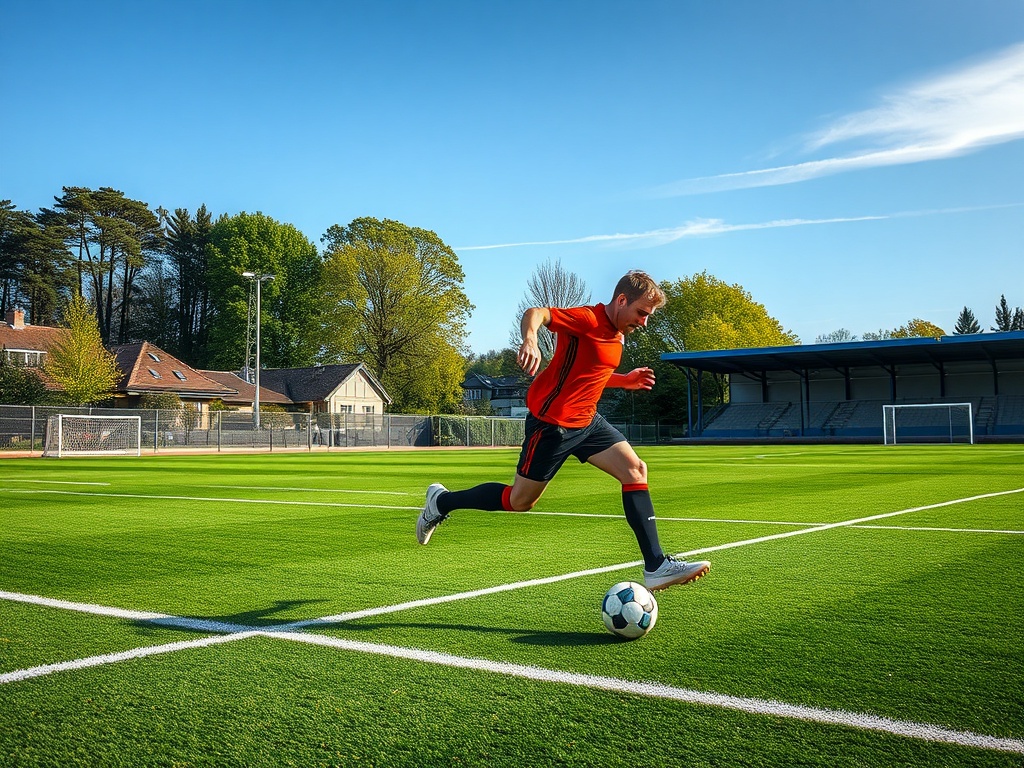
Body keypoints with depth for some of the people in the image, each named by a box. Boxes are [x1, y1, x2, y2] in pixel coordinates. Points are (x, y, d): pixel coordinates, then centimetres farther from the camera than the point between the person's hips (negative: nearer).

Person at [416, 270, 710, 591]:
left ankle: (656, 567, -6)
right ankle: (441, 501, 25)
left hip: (586, 420, 9)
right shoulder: (588, 319, -17)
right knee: (520, 501, 3)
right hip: (552, 423, -9)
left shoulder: (616, 334, 12)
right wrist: (530, 339, -51)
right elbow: (535, 313, -30)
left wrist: (625, 380, 15)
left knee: (635, 470, -7)